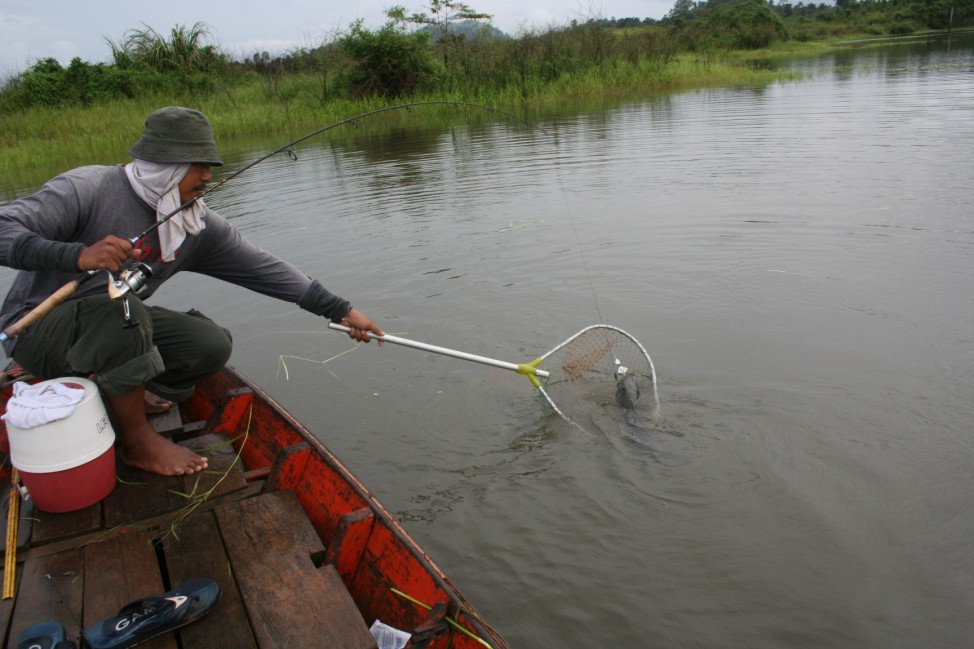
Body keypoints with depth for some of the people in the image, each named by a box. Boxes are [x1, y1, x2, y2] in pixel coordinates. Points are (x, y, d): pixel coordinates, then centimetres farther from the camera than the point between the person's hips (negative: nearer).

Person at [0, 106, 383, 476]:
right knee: (122, 308, -37)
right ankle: (137, 442, -19)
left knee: (213, 344, -14)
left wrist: (339, 311, -5)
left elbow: (263, 268, -3)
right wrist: (78, 255, -44)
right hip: (36, 329, -5)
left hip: (118, 326, 6)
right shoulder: (88, 189, -19)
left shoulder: (200, 226, -3)